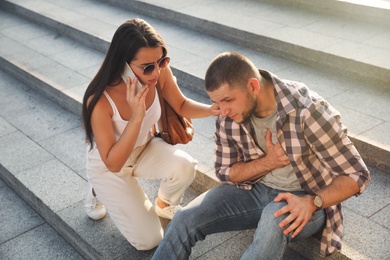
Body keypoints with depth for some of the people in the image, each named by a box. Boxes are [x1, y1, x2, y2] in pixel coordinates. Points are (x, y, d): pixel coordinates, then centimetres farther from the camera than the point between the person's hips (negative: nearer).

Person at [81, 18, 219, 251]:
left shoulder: (160, 72, -25)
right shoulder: (100, 101, -37)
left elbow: (182, 106, -5)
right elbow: (113, 163, -32)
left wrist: (212, 109, -26)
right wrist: (137, 116, -44)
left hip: (144, 148, 4)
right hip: (108, 167, -4)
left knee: (184, 166, -29)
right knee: (148, 240, -4)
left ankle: (164, 206, 7)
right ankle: (100, 192, 21)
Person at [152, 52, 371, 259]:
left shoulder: (308, 111, -26)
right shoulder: (228, 117, -12)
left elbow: (357, 175, -17)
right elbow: (225, 172, 2)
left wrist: (312, 202, -34)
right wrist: (268, 161, -17)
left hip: (304, 198, -4)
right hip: (256, 189, 4)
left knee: (275, 221, -38)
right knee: (186, 220, -16)